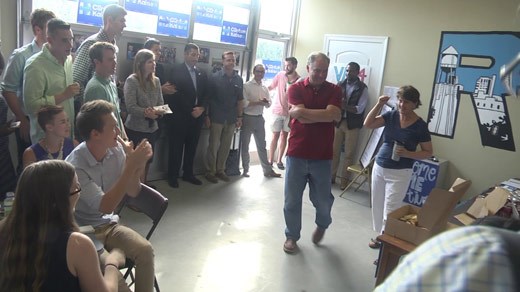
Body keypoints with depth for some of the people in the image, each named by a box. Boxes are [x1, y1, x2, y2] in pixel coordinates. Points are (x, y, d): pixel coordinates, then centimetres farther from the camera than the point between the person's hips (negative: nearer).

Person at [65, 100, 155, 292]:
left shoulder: (116, 150, -8)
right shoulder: (75, 166, -24)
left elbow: (132, 192, 0)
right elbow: (106, 206, -25)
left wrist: (137, 165, -20)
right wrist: (131, 166, -29)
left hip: (109, 225, 5)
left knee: (145, 250, -18)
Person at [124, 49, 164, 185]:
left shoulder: (156, 80, 5)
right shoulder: (131, 80, -11)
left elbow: (161, 103, 4)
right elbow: (131, 107, -18)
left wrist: (157, 112, -17)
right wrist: (147, 113, -31)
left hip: (152, 128, 6)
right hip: (135, 129, -6)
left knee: (147, 160, 18)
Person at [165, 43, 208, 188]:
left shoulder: (202, 74, 13)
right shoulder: (176, 70, -4)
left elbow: (205, 94, 11)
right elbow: (176, 94, -11)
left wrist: (201, 108, -8)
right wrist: (191, 110, -13)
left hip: (197, 116, 5)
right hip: (179, 116, -5)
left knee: (192, 147, 11)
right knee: (176, 147, 3)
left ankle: (188, 174, 23)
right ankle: (172, 176, 14)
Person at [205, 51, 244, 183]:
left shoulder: (239, 79, 6)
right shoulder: (215, 77, -3)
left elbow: (240, 100, 11)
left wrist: (239, 116, 7)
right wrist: (207, 115, -7)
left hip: (231, 119, 4)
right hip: (217, 118, -3)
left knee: (226, 146, 10)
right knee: (214, 146, 2)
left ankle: (220, 170, 23)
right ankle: (210, 171, 14)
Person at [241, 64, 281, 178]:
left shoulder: (265, 88, 10)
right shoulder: (246, 86, -7)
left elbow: (269, 104, 7)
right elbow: (244, 103, -16)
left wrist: (266, 103, -15)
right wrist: (258, 102, -19)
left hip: (259, 118, 5)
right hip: (247, 118, -5)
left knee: (261, 145, 11)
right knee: (245, 145, 7)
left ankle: (268, 170, 16)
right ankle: (245, 170, 18)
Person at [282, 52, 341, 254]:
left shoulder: (334, 90, 2)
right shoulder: (296, 89, 0)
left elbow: (334, 115, -15)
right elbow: (299, 113, -16)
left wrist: (306, 114, -13)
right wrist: (323, 115, -11)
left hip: (322, 156, 0)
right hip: (296, 154, 0)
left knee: (323, 199, 8)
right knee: (292, 199, 7)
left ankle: (322, 224, 40)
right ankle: (291, 236, 27)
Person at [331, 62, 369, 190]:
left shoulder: (362, 88, -3)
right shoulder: (340, 85, 8)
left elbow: (359, 109, -11)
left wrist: (345, 106, -25)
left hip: (352, 124, -3)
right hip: (338, 121, 3)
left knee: (349, 154, 3)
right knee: (334, 151, 7)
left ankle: (344, 179, 14)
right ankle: (331, 176, 19)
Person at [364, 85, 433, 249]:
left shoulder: (420, 126, -10)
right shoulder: (391, 116, -1)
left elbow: (428, 152, -5)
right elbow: (368, 124, -7)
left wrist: (408, 154, -21)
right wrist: (379, 105, -15)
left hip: (400, 173, -5)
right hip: (379, 167, 5)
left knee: (390, 210, -4)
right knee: (378, 206, 15)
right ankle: (380, 235, 31)